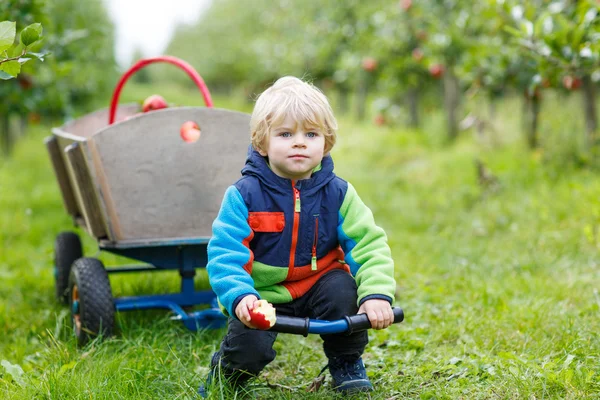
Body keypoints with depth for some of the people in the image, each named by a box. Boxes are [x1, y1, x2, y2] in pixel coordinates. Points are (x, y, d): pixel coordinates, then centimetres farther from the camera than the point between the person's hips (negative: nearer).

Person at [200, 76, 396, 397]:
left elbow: (368, 245, -12)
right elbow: (225, 253, -20)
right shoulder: (244, 195, -15)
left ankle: (347, 363, 3)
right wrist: (239, 296, -38)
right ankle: (226, 372, 16)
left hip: (317, 286, 2)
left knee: (343, 288, -27)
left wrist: (377, 293, -28)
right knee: (248, 347, -25)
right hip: (261, 295, -2)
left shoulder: (338, 193, -8)